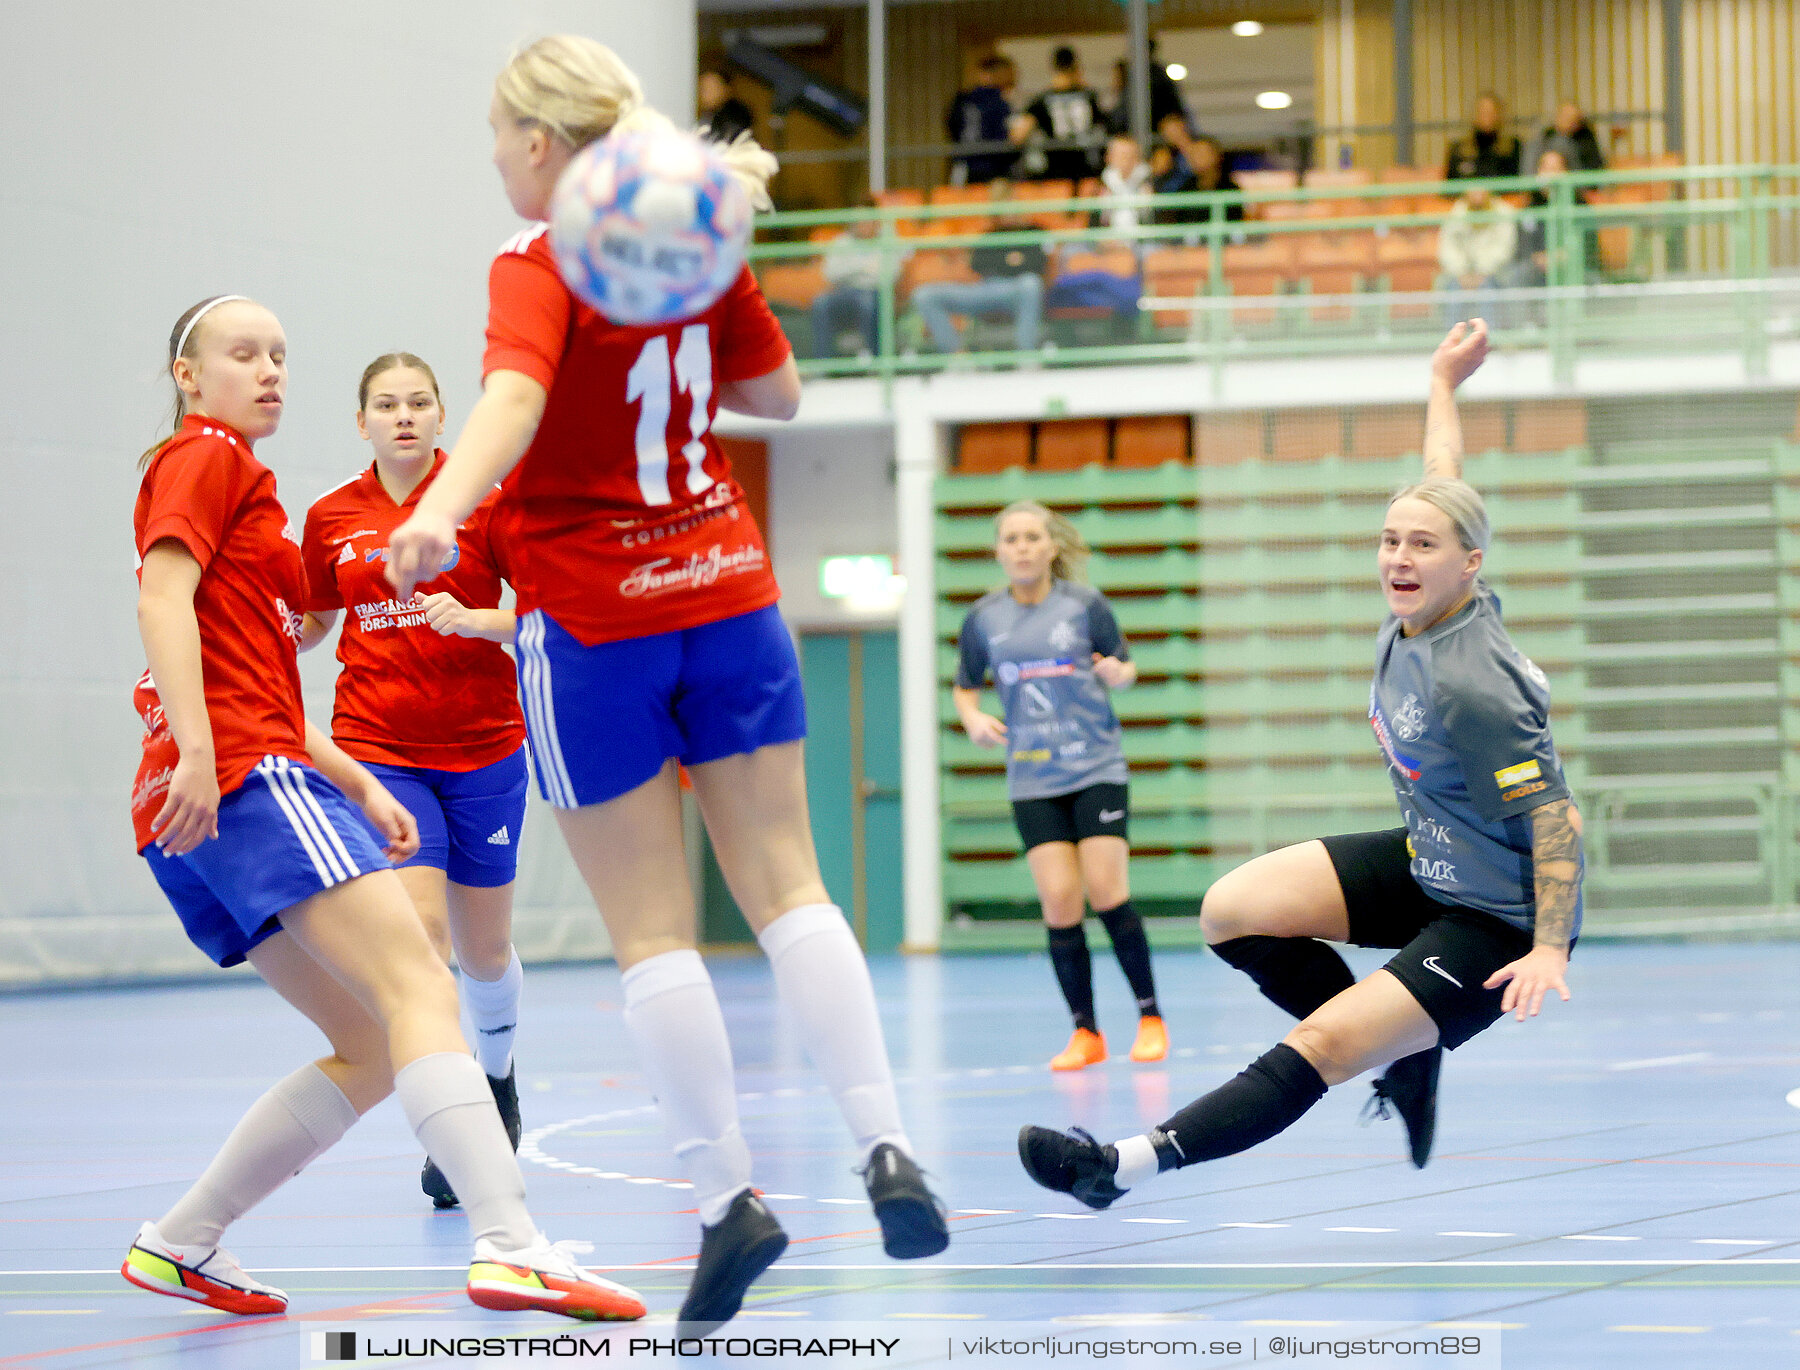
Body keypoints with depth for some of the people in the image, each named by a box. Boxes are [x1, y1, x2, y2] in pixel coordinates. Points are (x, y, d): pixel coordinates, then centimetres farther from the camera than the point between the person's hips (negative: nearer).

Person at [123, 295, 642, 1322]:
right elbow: (163, 595, -13)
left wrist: (358, 787, 23)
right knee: (418, 987, -23)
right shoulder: (208, 457, 3)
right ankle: (512, 1247, -38)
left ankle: (179, 1245, 9)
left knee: (376, 1048, 8)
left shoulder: (234, 473, 30)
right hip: (247, 776, -10)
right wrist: (197, 747, -24)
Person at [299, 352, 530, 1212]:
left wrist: (472, 619, -23)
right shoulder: (332, 517, 3)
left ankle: (497, 1076, 42)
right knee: (418, 928, -17)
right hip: (377, 747, 0)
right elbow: (311, 623, 18)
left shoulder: (483, 497, -5)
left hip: (482, 748, 0)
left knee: (483, 949, 11)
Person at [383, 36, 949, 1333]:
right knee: (789, 888, 6)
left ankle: (727, 1192, -4)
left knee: (652, 928, 0)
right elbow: (779, 391, 16)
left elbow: (514, 396, -34)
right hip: (729, 592, 5)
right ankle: (887, 1148, -7)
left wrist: (440, 512, -50)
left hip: (595, 619, -5)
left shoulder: (538, 267, -13)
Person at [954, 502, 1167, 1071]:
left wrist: (1118, 673, -17)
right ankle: (1085, 1032, 5)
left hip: (1096, 767, -2)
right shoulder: (983, 618, 2)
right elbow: (964, 688, 15)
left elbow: (1125, 668, 6)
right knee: (1058, 898, -7)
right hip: (1032, 778, 2)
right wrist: (973, 719, -6)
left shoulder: (1085, 603, -3)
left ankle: (1150, 1018, 5)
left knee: (1106, 891, -10)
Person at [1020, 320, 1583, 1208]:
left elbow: (1555, 816, -27)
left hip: (1500, 919, -10)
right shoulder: (1419, 611, -5)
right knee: (1233, 911, 0)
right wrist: (1445, 381, 30)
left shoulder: (1469, 687, -29)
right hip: (1427, 868, 10)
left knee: (1322, 1045, -21)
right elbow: (1446, 490, 14)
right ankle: (1409, 1058, 12)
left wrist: (1549, 950, -33)